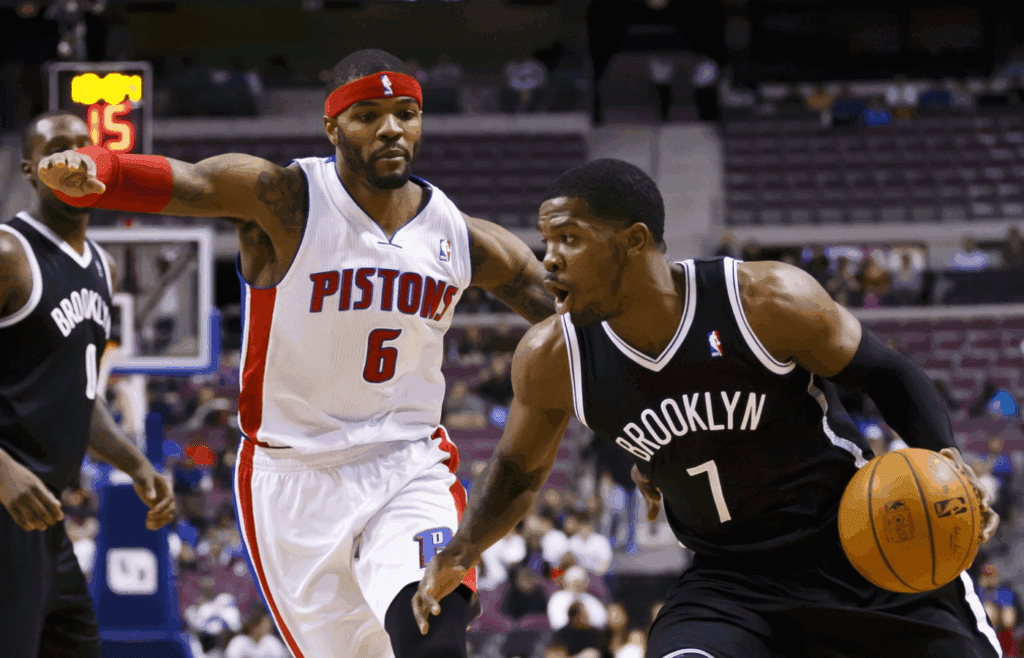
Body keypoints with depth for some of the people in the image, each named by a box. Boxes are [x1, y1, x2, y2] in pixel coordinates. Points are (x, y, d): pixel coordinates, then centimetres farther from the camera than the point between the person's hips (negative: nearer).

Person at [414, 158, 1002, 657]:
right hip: (730, 581, 2)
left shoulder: (769, 301, -20)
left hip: (862, 553, -2)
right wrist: (459, 554, -5)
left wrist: (944, 456, -24)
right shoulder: (552, 359, -10)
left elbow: (888, 376, -6)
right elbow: (520, 471, 10)